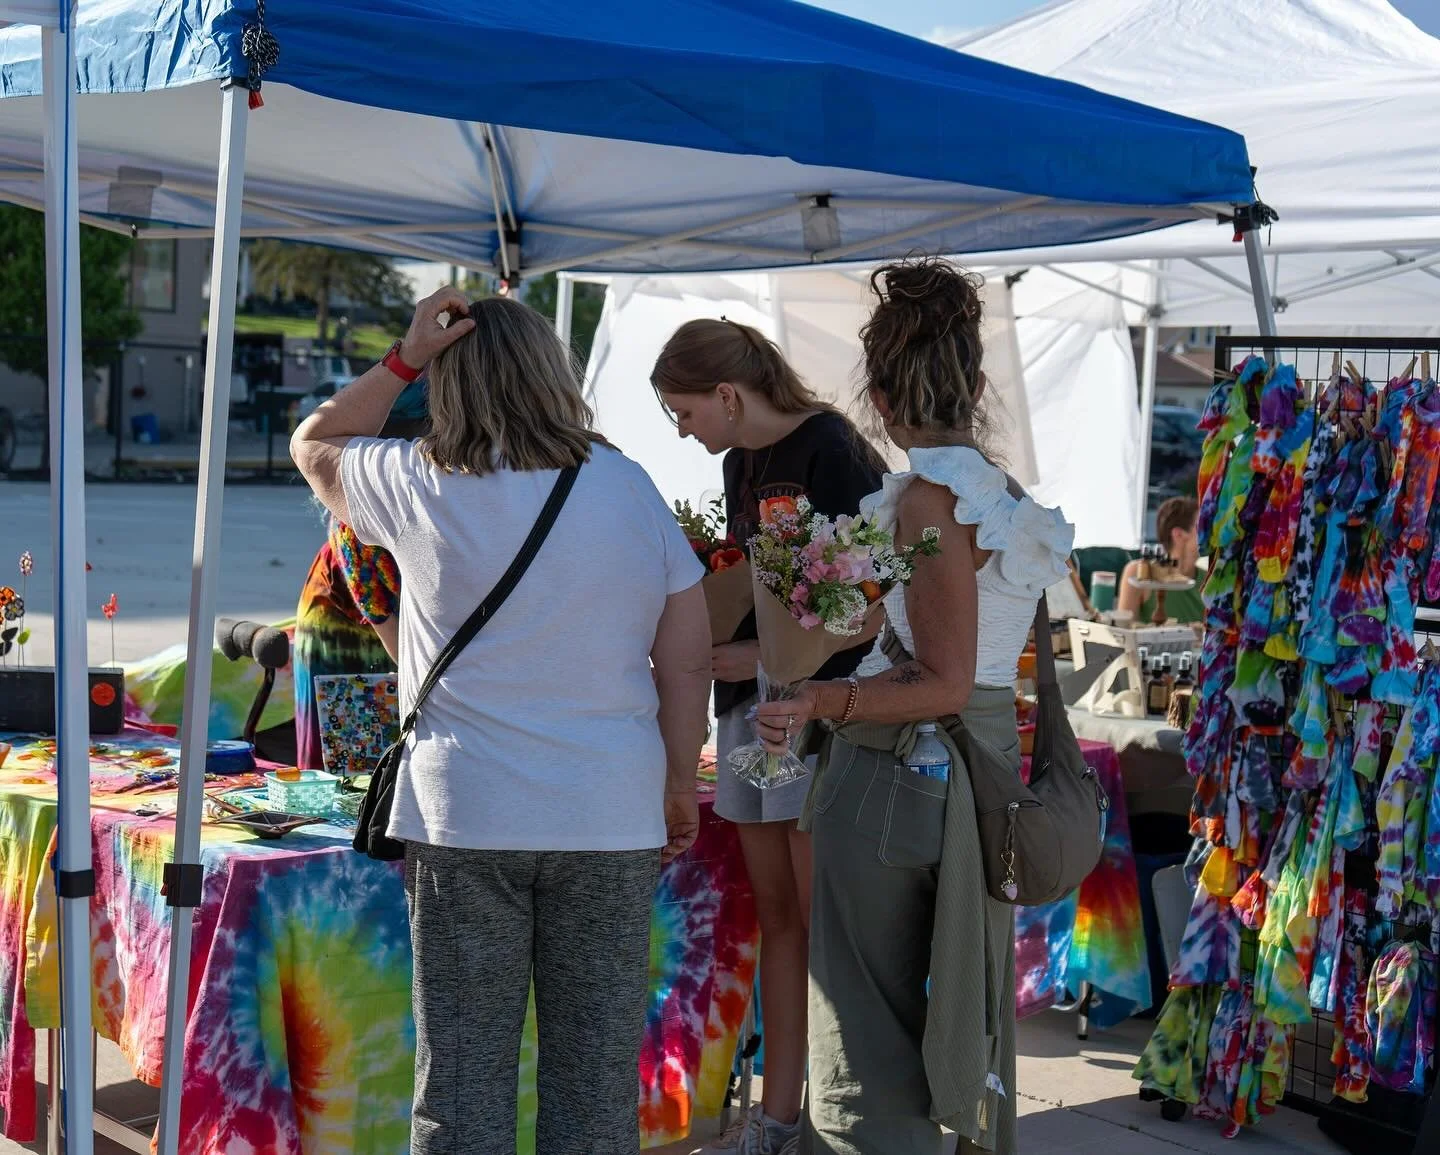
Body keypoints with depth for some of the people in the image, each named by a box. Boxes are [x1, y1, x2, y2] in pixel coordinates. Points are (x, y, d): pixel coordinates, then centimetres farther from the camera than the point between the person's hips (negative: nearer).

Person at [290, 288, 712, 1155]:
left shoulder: (420, 488, -3)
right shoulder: (629, 488, 1)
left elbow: (314, 445, 18)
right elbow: (688, 661, 2)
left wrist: (404, 360, 9)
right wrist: (682, 782, 14)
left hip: (464, 815, -1)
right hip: (612, 815, 2)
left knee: (464, 1071, 5)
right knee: (598, 1071, 9)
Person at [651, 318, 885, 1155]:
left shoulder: (831, 451, -12)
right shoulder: (741, 462, 13)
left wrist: (768, 656, -17)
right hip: (751, 704, 8)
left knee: (821, 917, -6)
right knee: (776, 913, 10)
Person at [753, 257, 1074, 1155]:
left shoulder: (932, 492, -16)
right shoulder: (1006, 492, 7)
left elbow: (946, 683, -19)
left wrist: (823, 701, -29)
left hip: (894, 776, -8)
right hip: (983, 769, 8)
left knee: (873, 1030, 2)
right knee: (963, 1004, 19)